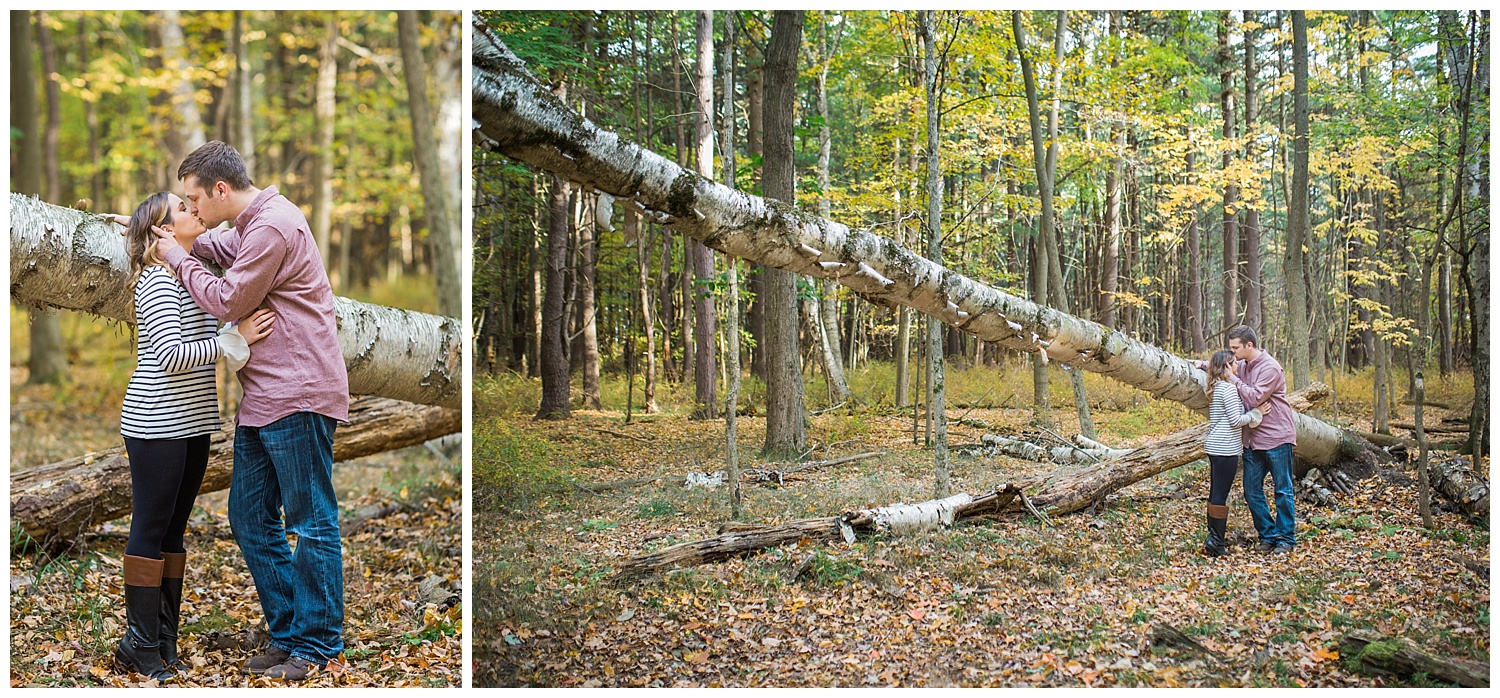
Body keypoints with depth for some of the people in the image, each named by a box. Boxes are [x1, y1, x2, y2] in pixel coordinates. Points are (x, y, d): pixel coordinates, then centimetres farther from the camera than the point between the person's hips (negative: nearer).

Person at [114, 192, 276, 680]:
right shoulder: (158, 280, -12)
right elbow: (171, 355, -21)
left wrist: (243, 331, 4)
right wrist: (236, 338, -20)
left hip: (191, 424, 9)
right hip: (155, 425, -9)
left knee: (173, 530, 12)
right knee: (150, 530, -3)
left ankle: (165, 639, 19)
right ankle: (140, 646, 5)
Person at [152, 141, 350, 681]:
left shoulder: (272, 226, -14)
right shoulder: (252, 224, 17)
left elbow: (227, 301, -11)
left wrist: (178, 258, 1)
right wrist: (173, 241, 16)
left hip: (297, 394, -11)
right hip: (262, 399, 11)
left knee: (311, 524, -2)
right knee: (250, 518, 12)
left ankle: (316, 646, 7)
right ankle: (288, 634, 21)